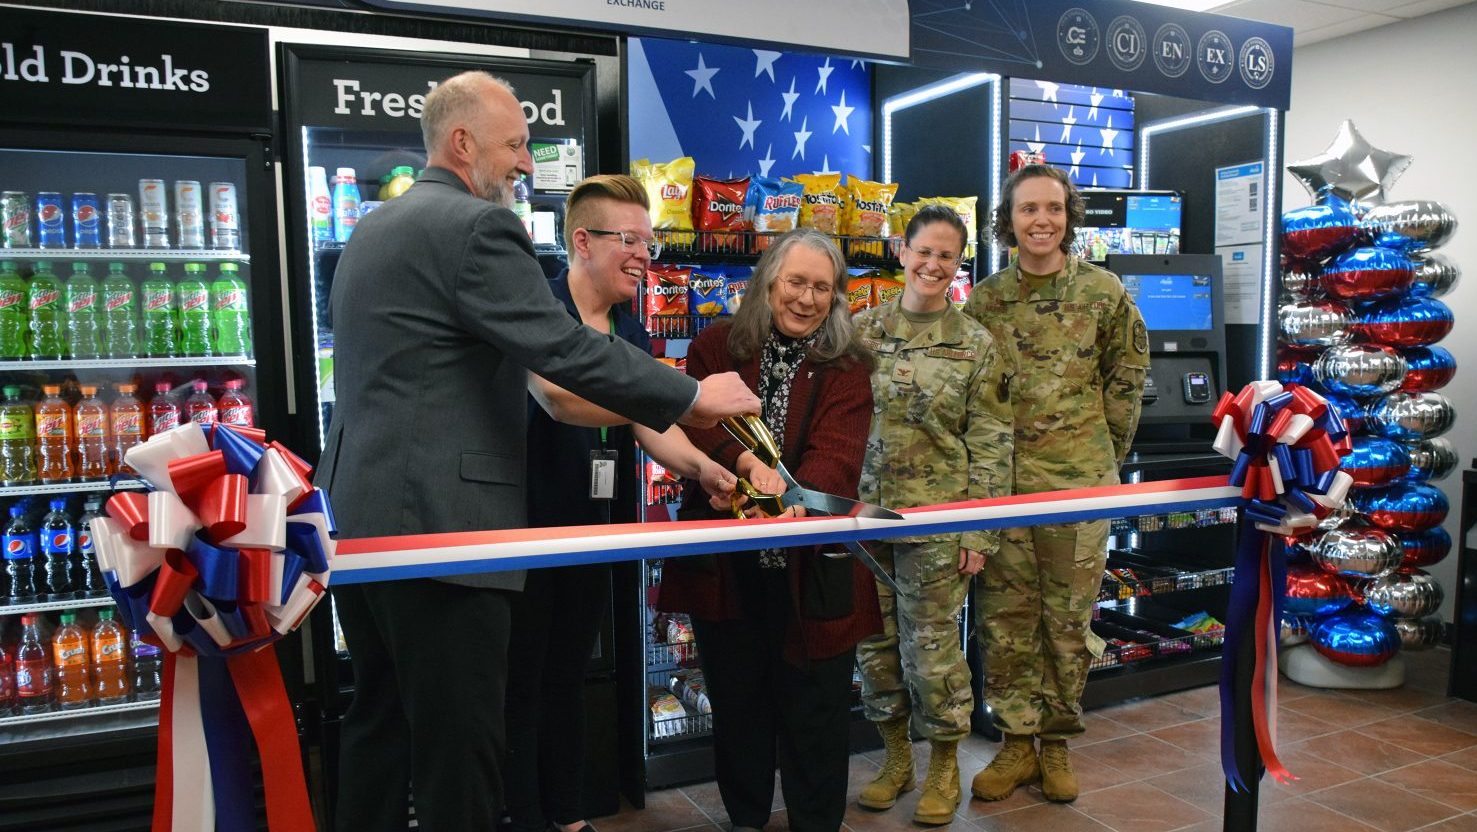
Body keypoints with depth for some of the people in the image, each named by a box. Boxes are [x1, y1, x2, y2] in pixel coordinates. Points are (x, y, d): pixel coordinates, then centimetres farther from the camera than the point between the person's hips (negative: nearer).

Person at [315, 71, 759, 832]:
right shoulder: (475, 225, -13)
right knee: (458, 742, 0)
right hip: (433, 522, -10)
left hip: (360, 519, 10)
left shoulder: (375, 228, 18)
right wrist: (693, 396, -10)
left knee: (379, 723, 19)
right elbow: (566, 348, -20)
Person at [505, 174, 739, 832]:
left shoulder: (632, 334, 10)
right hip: (525, 528, -7)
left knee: (569, 678, 18)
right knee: (519, 684, 4)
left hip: (593, 532, 7)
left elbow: (651, 426, 0)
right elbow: (559, 398, -32)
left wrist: (699, 465, -22)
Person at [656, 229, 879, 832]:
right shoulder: (716, 348, 1)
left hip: (810, 563, -1)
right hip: (725, 560, 1)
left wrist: (797, 494, -37)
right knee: (737, 697, 15)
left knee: (814, 703, 8)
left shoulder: (847, 368, -1)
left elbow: (837, 456, -15)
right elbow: (694, 429, -12)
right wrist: (749, 463, -32)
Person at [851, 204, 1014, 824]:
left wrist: (979, 531, -6)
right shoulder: (862, 329, 4)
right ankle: (895, 758, 32)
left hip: (937, 518, -2)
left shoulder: (976, 344, -1)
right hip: (864, 512, 3)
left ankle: (944, 766, 26)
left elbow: (990, 445, -2)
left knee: (931, 645, 3)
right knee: (875, 643, 11)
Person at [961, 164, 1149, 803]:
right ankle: (1018, 741, 21)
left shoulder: (1104, 291, 0)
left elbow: (1126, 380, 7)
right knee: (1005, 614, 6)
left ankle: (1056, 742, 24)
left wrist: (1105, 452, 6)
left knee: (1069, 616, 8)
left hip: (1081, 478, -1)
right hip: (1002, 476, 2)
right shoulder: (984, 299, 4)